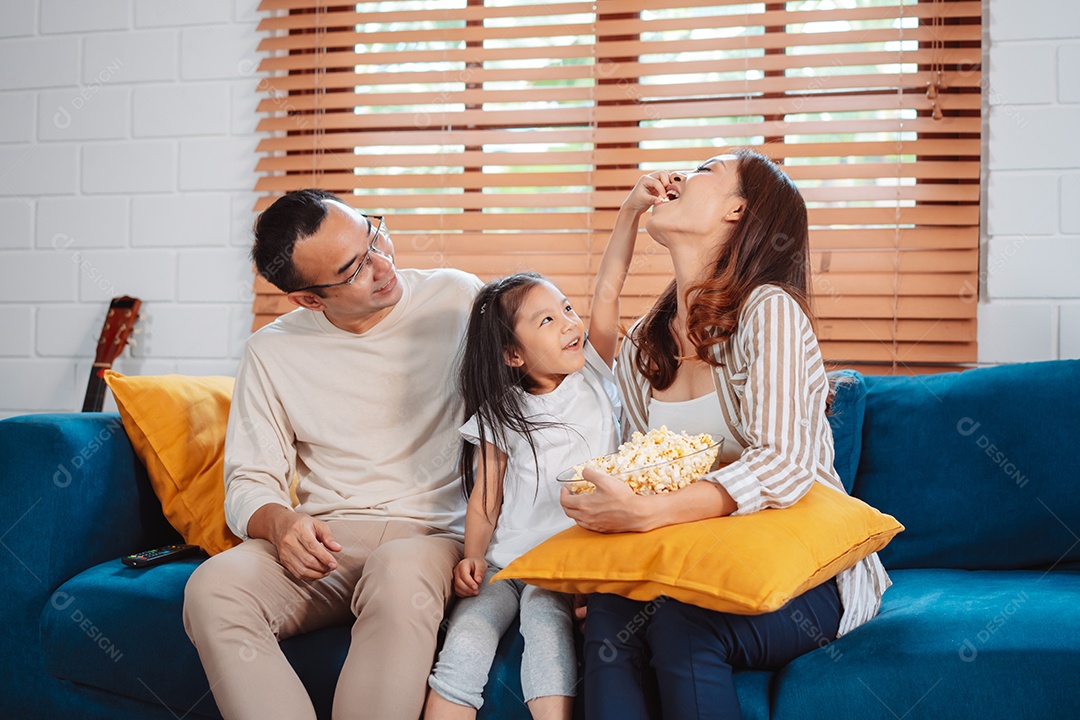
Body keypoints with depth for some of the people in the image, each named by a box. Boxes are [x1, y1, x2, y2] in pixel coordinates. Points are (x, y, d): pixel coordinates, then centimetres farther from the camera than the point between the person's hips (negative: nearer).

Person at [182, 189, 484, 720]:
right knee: (212, 588, -29)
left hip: (430, 534, -1)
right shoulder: (272, 352, 6)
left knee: (400, 574, -39)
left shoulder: (459, 298, 4)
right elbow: (249, 484, 8)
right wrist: (279, 521, -18)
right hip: (324, 541, 2)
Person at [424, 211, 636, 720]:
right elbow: (485, 498, 7)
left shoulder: (594, 376, 6)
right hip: (505, 562, 1)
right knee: (464, 640, -22)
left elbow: (608, 285, -1)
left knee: (544, 612, -31)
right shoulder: (500, 415, 7)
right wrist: (473, 557, -9)